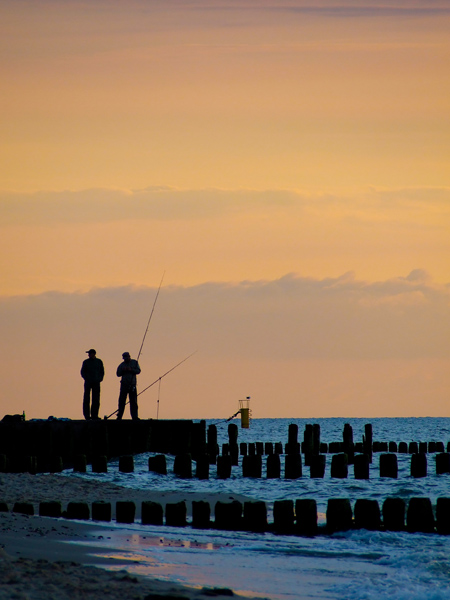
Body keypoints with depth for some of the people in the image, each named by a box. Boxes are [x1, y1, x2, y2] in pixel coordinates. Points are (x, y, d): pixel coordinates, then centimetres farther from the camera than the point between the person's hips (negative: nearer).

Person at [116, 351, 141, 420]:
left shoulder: (135, 362, 8)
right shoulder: (121, 365, 9)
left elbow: (138, 371, -1)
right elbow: (118, 374, 6)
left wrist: (131, 370, -16)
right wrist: (123, 370, -12)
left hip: (132, 384, 0)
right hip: (124, 384, 0)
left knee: (133, 401, -1)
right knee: (122, 400, -3)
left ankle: (134, 416, 1)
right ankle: (119, 415, 1)